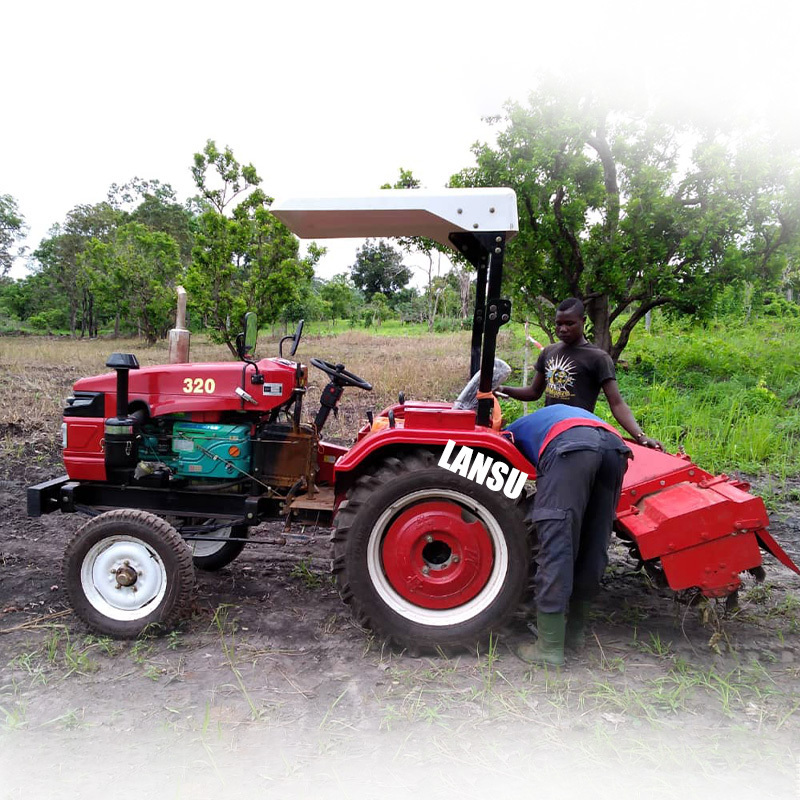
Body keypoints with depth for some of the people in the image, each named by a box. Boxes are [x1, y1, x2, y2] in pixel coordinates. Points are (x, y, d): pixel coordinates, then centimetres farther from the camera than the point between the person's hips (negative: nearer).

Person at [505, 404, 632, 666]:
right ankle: (575, 631, 25)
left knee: (556, 545, -4)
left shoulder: (514, 431, 35)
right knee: (594, 546, 13)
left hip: (569, 447, -5)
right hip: (614, 445, 6)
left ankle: (550, 647, -2)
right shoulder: (566, 414, 47)